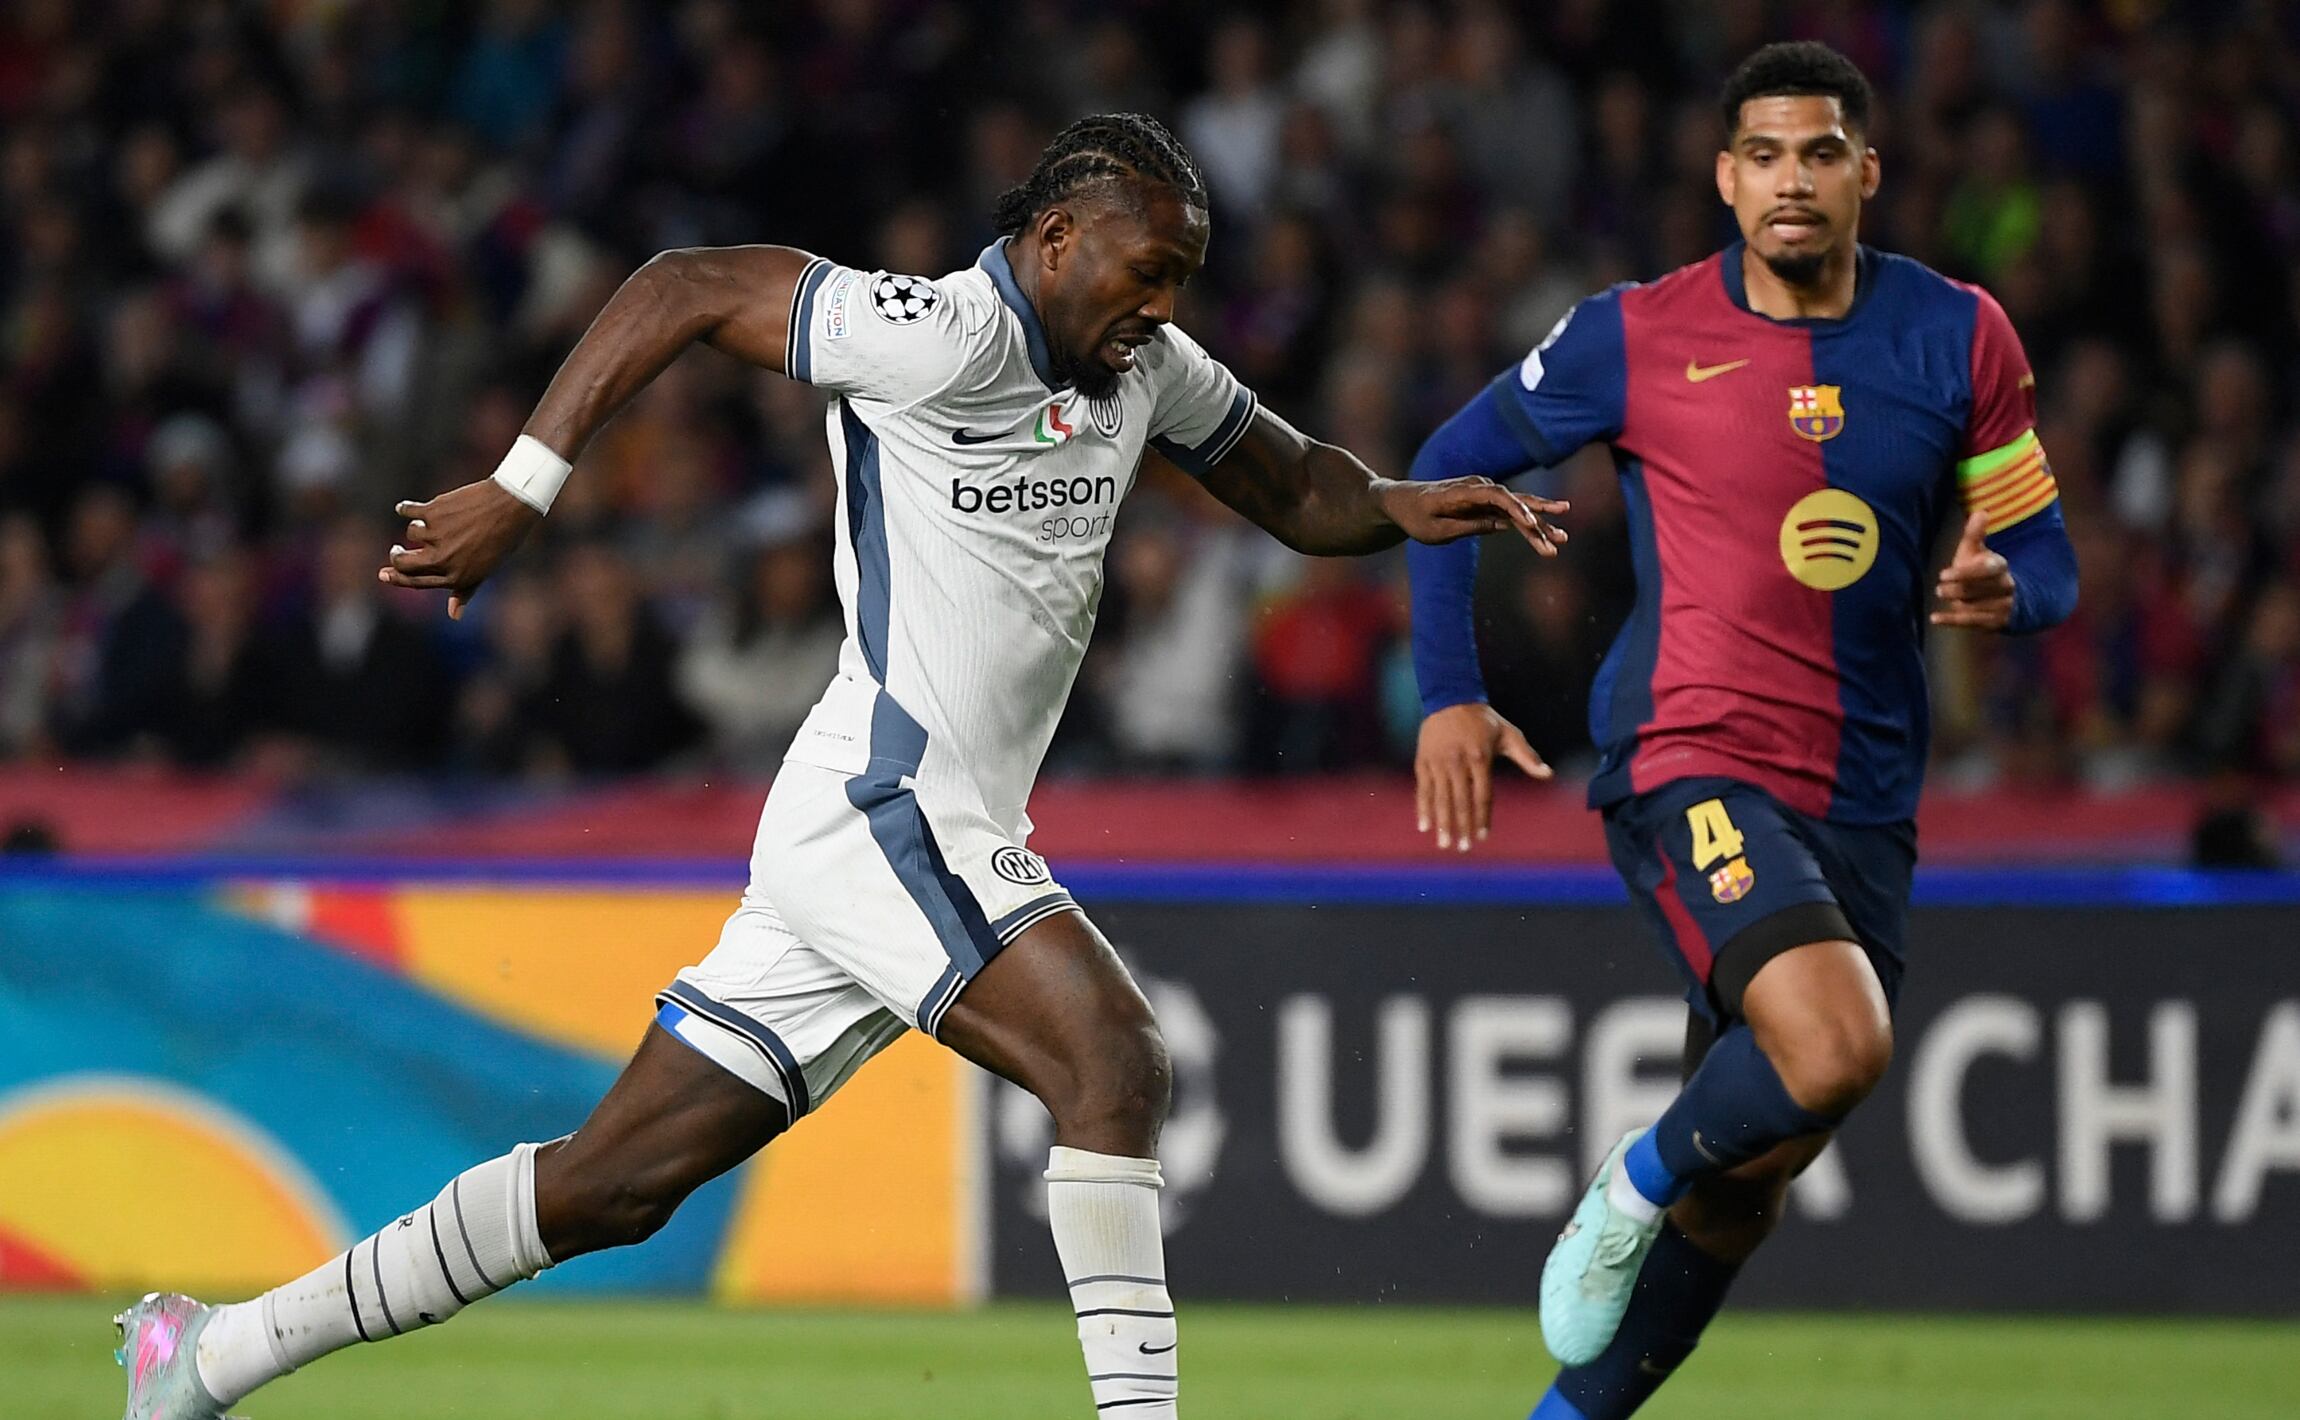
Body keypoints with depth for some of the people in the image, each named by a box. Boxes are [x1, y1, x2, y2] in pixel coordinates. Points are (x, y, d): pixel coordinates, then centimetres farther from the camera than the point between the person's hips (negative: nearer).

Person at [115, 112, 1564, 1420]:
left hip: (949, 845, 9)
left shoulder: (1146, 369, 13)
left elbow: (1294, 484, 26)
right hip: (884, 810, -9)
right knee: (1115, 1060, -23)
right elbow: (688, 287, -11)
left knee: (616, 1184, 9)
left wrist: (1402, 504, 4)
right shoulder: (944, 336, -14)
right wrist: (521, 490, -15)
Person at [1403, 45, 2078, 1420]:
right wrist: (1449, 697, 0)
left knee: (1741, 1195, 9)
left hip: (1863, 796, 4)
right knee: (1835, 1048, -29)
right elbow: (1452, 469, 8)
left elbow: (2049, 557, 10)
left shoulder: (1959, 337, 4)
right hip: (1691, 757, -4)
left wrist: (2003, 588, -15)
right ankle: (1639, 1182, 0)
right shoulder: (1637, 336, -3)